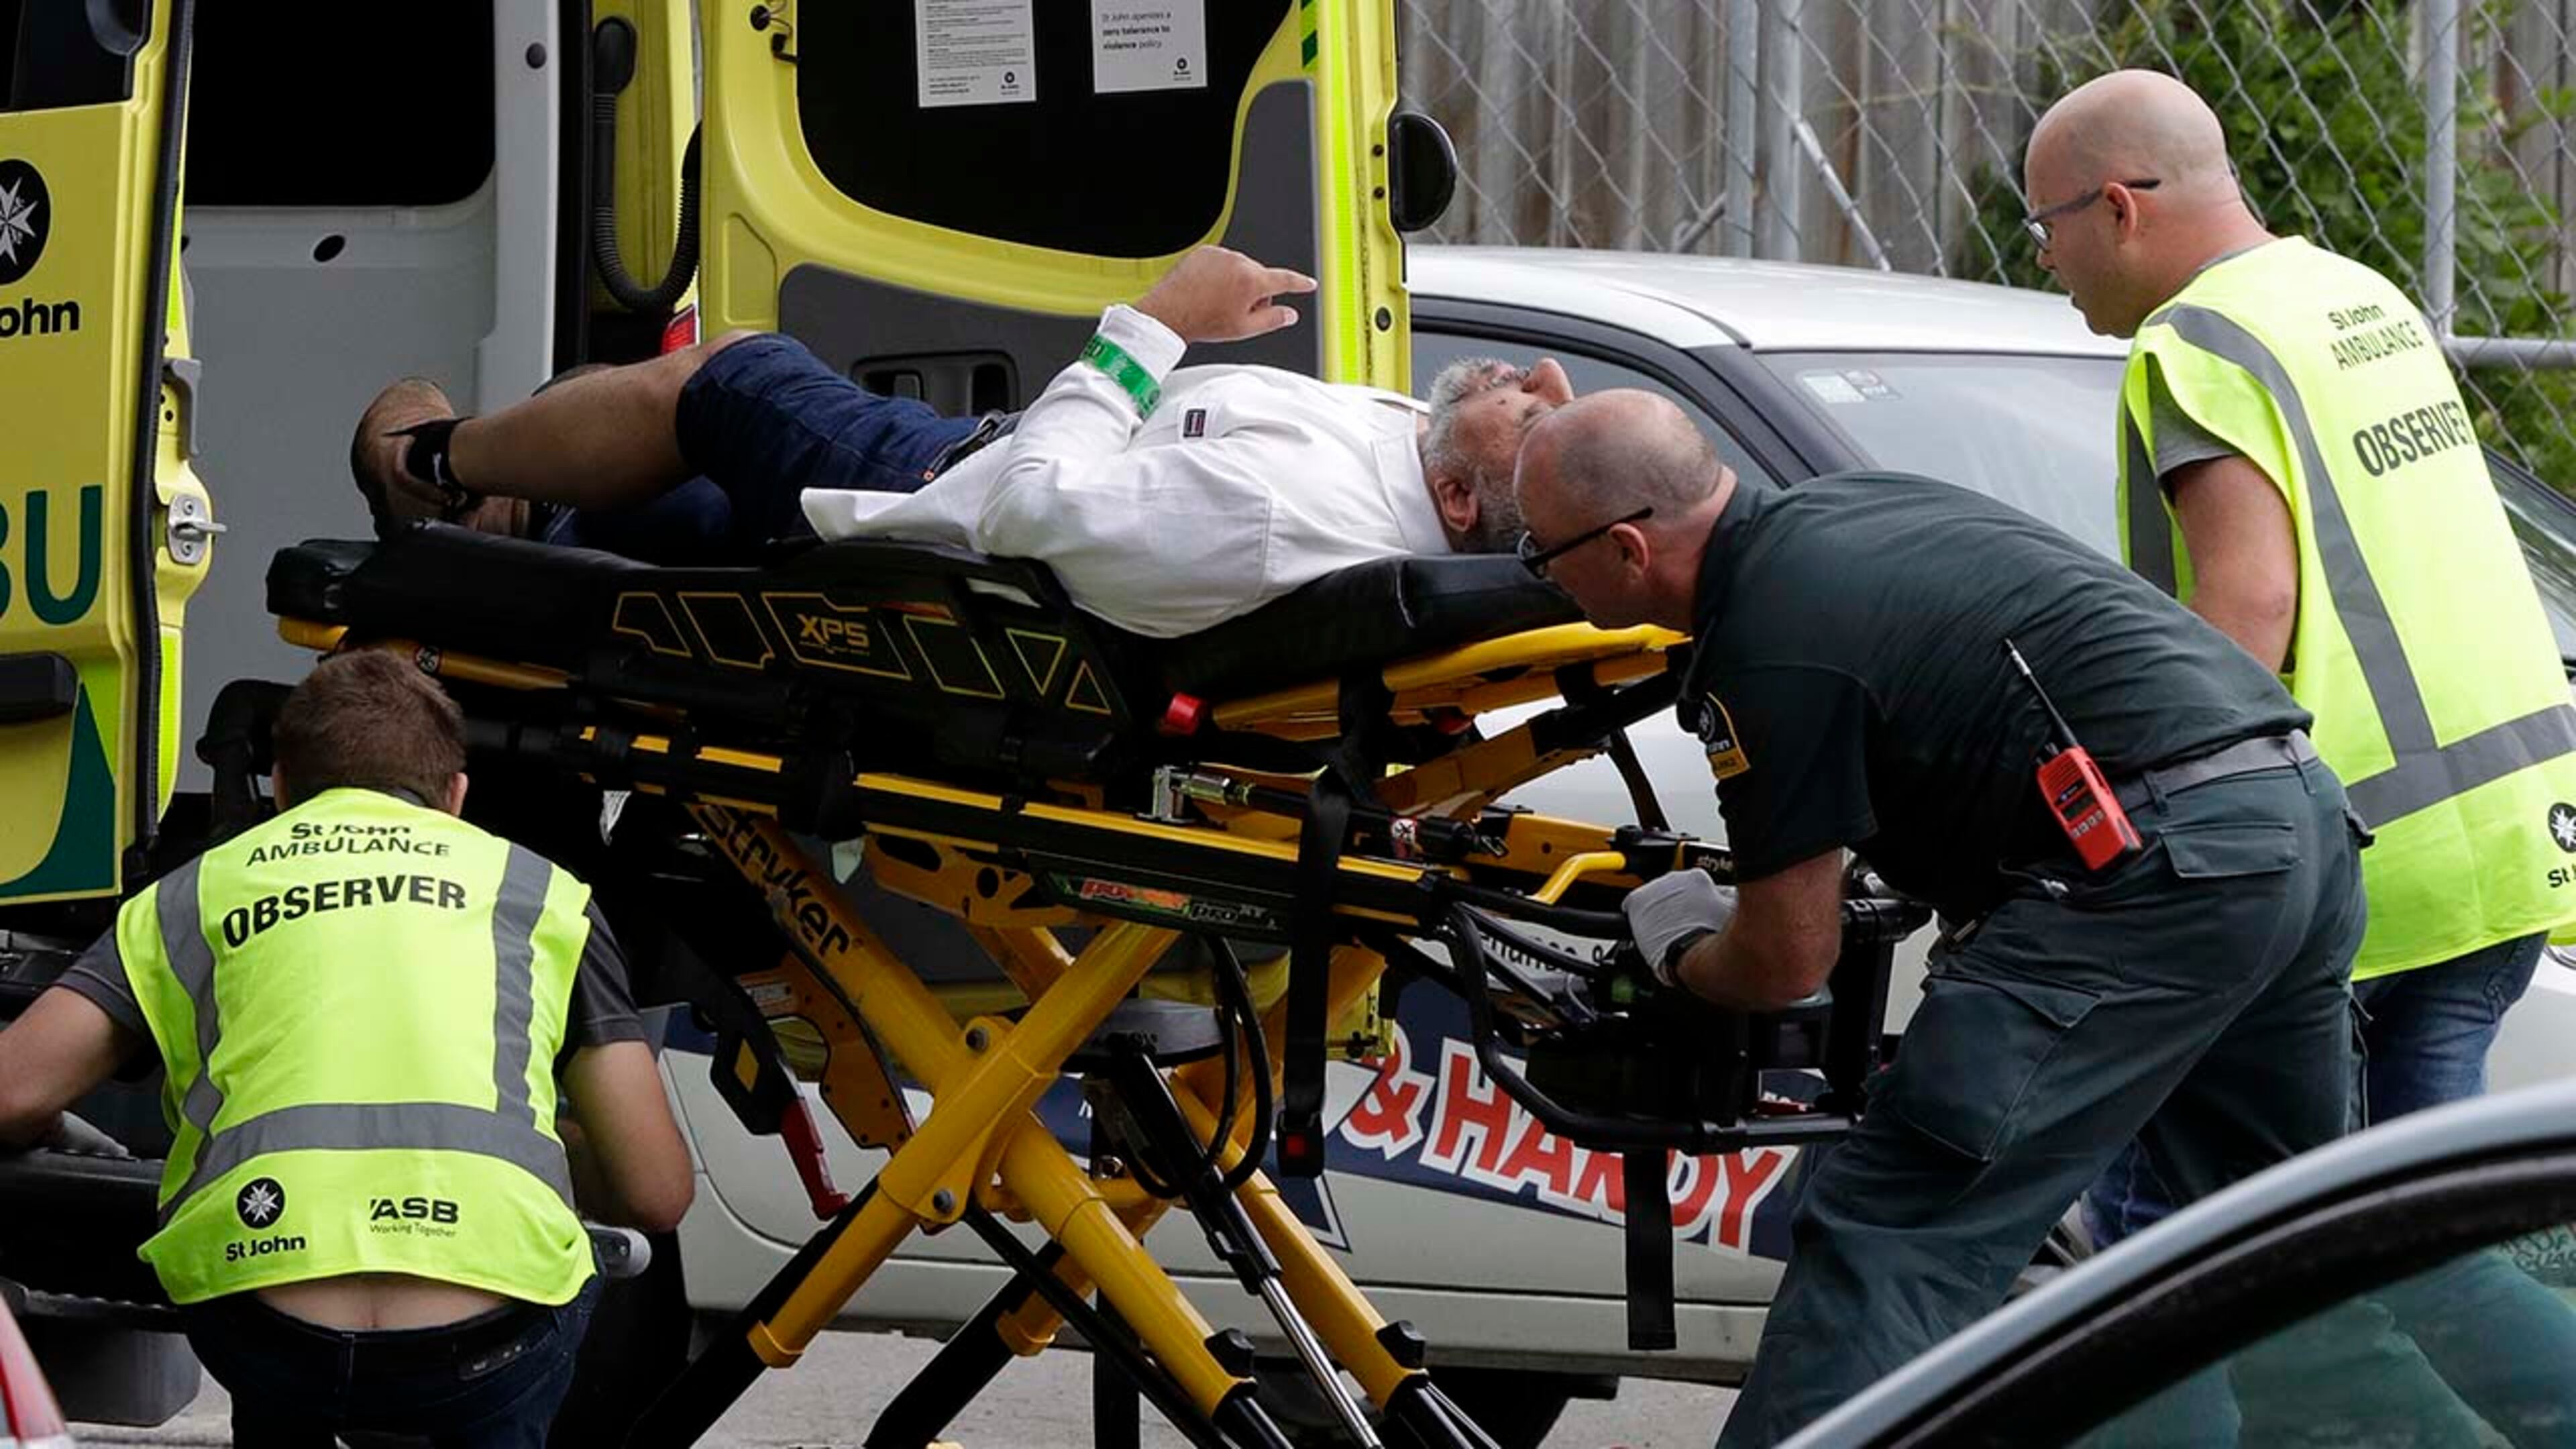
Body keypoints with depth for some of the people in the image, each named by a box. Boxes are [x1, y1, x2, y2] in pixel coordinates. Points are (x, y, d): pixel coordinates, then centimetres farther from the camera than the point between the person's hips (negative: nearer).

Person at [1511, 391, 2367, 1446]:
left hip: (2165, 863, -10)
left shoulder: (1768, 651, -11)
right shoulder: (1837, 508, 17)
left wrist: (1679, 952, 18)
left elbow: (1787, 966, -4)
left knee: (1890, 1240, -10)